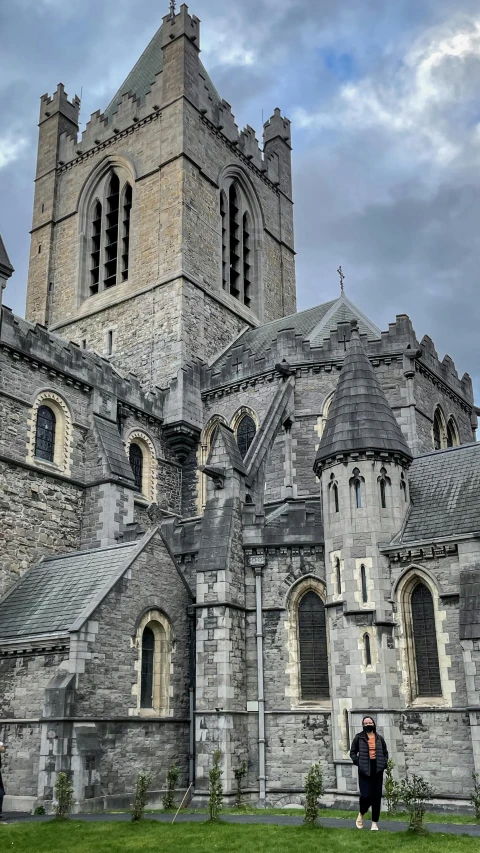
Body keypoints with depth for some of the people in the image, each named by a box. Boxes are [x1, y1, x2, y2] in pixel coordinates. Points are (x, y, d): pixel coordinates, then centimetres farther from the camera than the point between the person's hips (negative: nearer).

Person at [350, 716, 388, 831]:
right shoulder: (359, 737, 2)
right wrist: (358, 762, -8)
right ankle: (361, 814, 19)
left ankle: (375, 822, 16)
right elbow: (353, 752, 5)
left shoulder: (379, 738, 11)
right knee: (365, 795, -11)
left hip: (377, 771, 3)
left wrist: (384, 763, 5)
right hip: (364, 772, -3)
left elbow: (385, 752, 19)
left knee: (377, 798, 3)